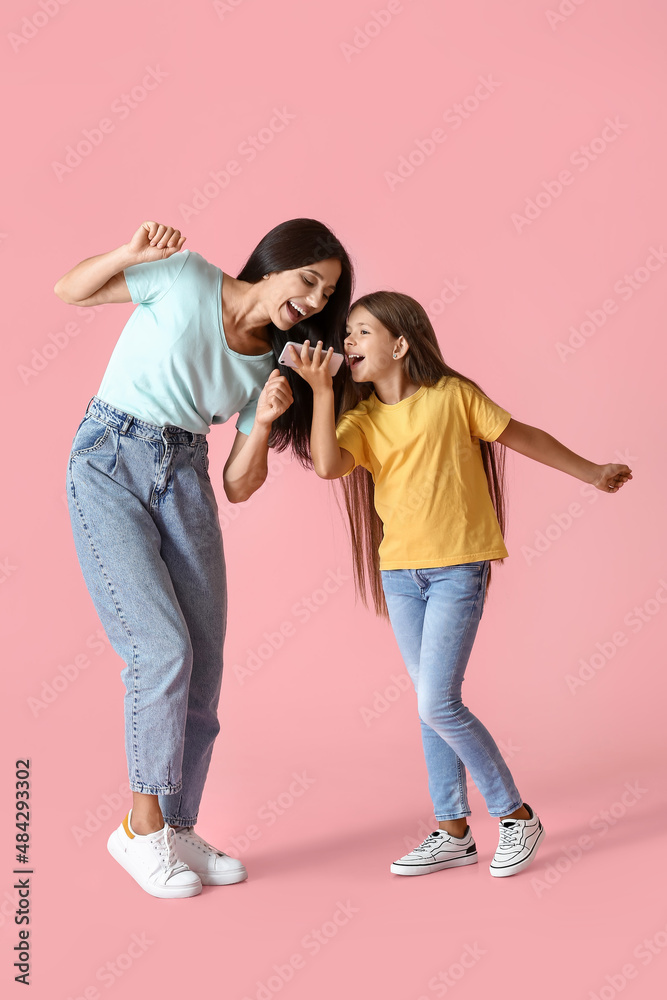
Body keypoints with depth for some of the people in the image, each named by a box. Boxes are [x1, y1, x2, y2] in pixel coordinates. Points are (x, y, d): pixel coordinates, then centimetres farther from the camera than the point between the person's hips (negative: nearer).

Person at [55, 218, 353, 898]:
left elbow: (239, 487, 4)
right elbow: (69, 291, -1)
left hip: (184, 479, 6)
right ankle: (142, 827, 4)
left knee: (203, 662, 2)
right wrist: (130, 254, -18)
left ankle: (175, 829, 17)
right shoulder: (185, 278, -6)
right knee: (163, 647, -13)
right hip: (107, 465, -6)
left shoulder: (274, 363, 7)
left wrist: (265, 422, -13)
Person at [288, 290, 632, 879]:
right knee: (432, 703, 11)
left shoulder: (452, 395, -7)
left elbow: (520, 436, 4)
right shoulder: (362, 419, 2)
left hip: (457, 568, -5)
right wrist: (321, 390, -18)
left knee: (438, 704, -10)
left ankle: (518, 815, 9)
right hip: (399, 570, 5)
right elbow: (328, 465, -18)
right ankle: (453, 833, 22)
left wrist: (592, 473, 13)